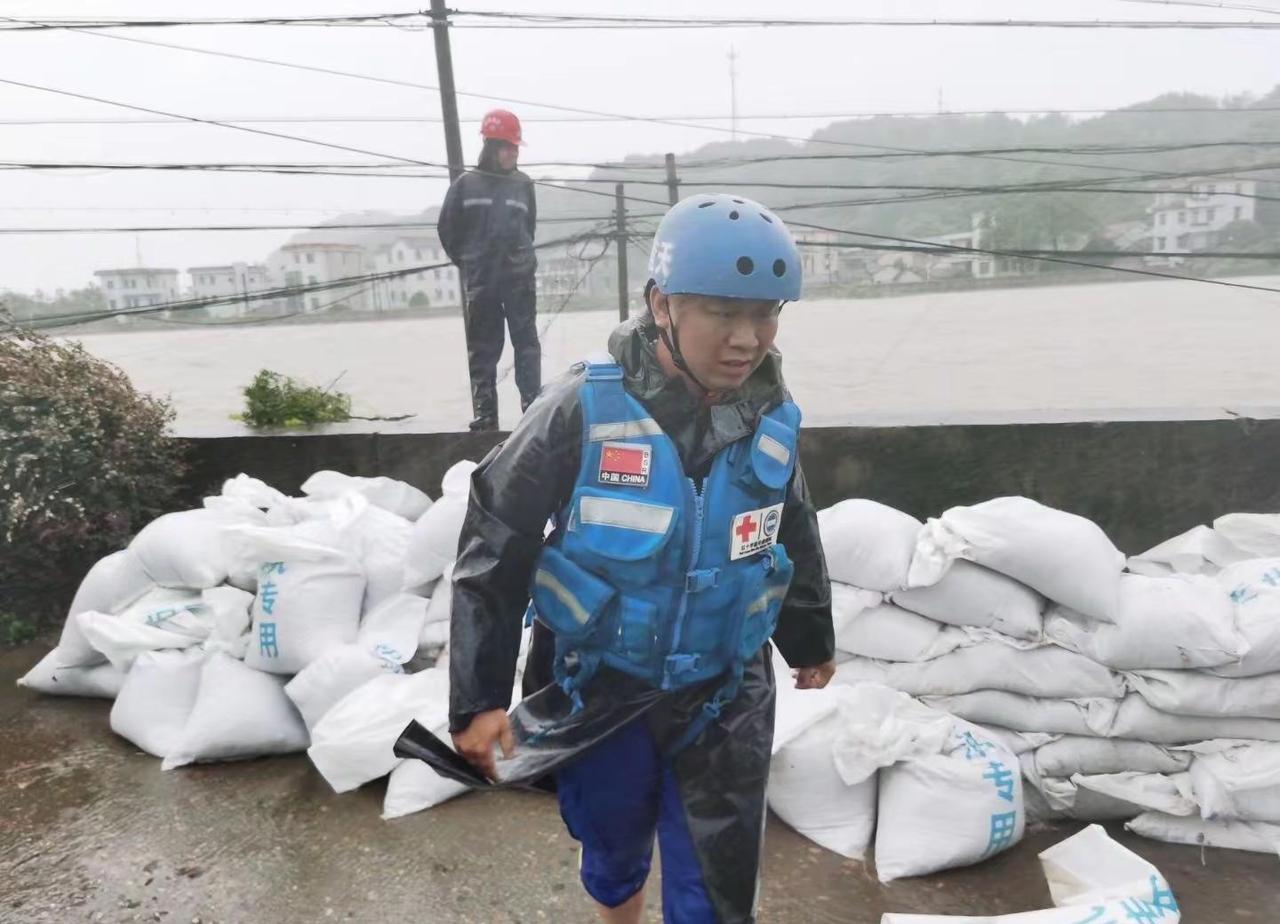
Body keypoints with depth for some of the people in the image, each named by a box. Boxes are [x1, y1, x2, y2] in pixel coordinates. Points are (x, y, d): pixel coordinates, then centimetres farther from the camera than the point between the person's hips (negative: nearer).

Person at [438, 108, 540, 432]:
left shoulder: (523, 185, 2)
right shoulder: (466, 184, -2)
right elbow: (448, 228, 6)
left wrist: (517, 256, 11)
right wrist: (468, 261, 9)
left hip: (519, 278, 1)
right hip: (480, 282, -1)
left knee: (527, 344, 2)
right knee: (482, 350, 6)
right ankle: (484, 414, 13)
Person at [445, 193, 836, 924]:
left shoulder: (772, 422, -8)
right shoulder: (584, 411, -21)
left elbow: (796, 544, 10)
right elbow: (495, 550, -14)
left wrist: (811, 641, 24)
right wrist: (477, 699, -13)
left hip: (722, 700, 2)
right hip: (597, 692, -1)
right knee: (613, 858, 23)